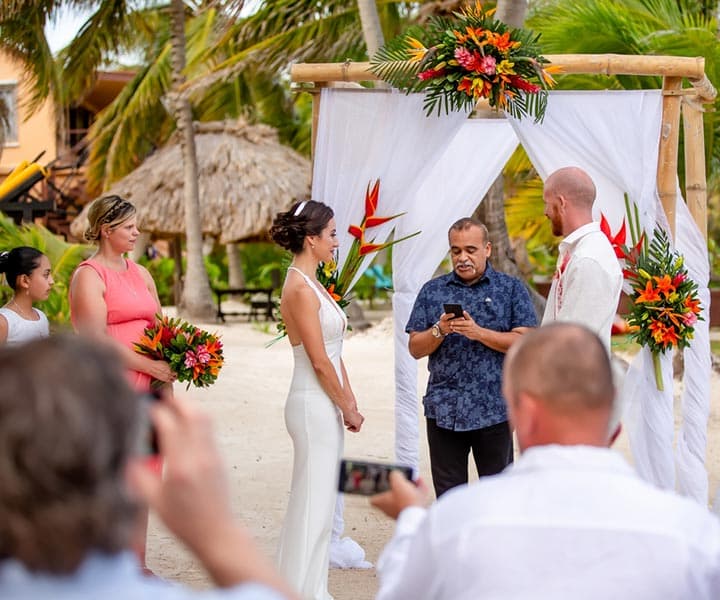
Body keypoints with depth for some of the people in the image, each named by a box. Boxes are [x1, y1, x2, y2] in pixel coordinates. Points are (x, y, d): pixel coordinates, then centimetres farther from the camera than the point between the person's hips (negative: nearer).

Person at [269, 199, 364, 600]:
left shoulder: (312, 285, 13)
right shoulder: (301, 288, -16)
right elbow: (319, 361, -17)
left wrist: (350, 403, 12)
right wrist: (347, 408, -9)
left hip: (326, 405, 10)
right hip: (314, 405, -10)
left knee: (319, 502, 14)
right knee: (314, 503, -4)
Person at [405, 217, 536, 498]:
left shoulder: (511, 289, 5)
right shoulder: (432, 291, 11)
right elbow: (415, 348, 7)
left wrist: (479, 332, -15)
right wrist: (439, 331, -13)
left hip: (494, 410, -2)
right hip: (443, 410, 2)